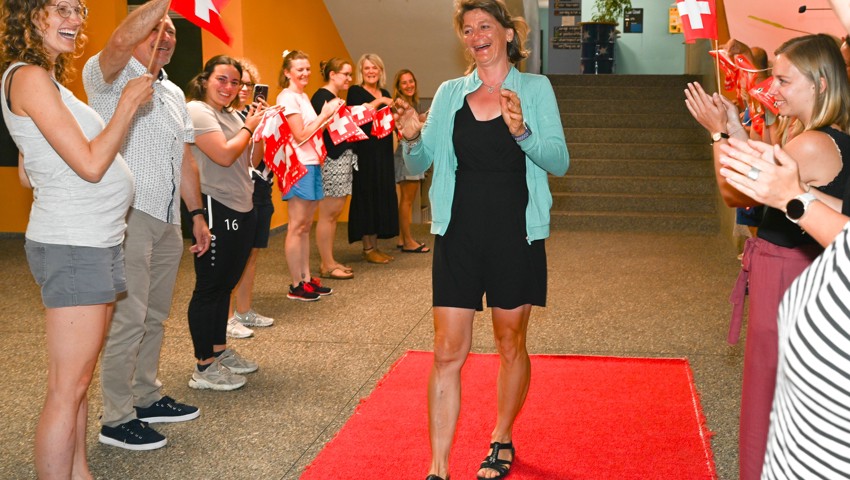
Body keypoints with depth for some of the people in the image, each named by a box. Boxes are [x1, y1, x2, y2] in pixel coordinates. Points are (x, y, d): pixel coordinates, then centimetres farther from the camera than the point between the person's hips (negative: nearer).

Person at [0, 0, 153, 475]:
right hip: (73, 245, -10)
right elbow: (91, 164, -18)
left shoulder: (44, 79, 16)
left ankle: (80, 471, 24)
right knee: (67, 389, -5)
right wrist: (129, 103, -10)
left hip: (96, 241, 10)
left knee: (81, 379, 15)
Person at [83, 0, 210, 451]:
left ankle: (146, 396, 26)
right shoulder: (108, 76, -2)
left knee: (155, 315, 14)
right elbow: (120, 42, -27)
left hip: (168, 220, 8)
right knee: (129, 318, -8)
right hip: (128, 213, -8)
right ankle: (116, 419, 0)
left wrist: (197, 214, 21)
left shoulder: (174, 93, 22)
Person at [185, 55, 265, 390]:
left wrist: (259, 128, 4)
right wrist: (248, 127, -7)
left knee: (225, 285, 17)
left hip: (242, 211, 9)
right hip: (215, 210, -9)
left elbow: (251, 159, 17)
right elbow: (224, 154, -22)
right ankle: (204, 368, 5)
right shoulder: (196, 111, -11)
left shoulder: (232, 114, 16)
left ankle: (220, 351, 30)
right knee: (209, 287, -3)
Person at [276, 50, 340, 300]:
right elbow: (300, 135, -14)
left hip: (312, 164, 9)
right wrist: (324, 115, -11)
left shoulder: (303, 96, 18)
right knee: (297, 226, -4)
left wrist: (328, 116, 5)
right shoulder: (287, 97, -10)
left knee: (306, 225, 12)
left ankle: (307, 278, 18)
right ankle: (296, 285, 1)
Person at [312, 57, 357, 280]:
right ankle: (327, 265, 0)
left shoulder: (336, 99, 19)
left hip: (343, 159, 10)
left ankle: (329, 261, 17)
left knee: (335, 213, 11)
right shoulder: (321, 96, -10)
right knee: (328, 213, -5)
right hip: (330, 160, -10)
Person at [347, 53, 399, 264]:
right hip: (365, 152, -7)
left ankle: (374, 246, 14)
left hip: (383, 153, 7)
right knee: (367, 195, -5)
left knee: (382, 195, 6)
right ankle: (368, 248, 0)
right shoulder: (355, 92, -3)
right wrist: (378, 102, -21)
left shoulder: (385, 94, 17)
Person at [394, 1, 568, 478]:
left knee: (511, 346, 11)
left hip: (516, 236, -1)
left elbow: (559, 161, -9)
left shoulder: (535, 88, 0)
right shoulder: (450, 93, 7)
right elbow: (420, 164, 8)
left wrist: (522, 132, -26)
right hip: (459, 236, 2)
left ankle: (502, 440, 34)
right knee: (447, 353, -1)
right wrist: (412, 139, -14)